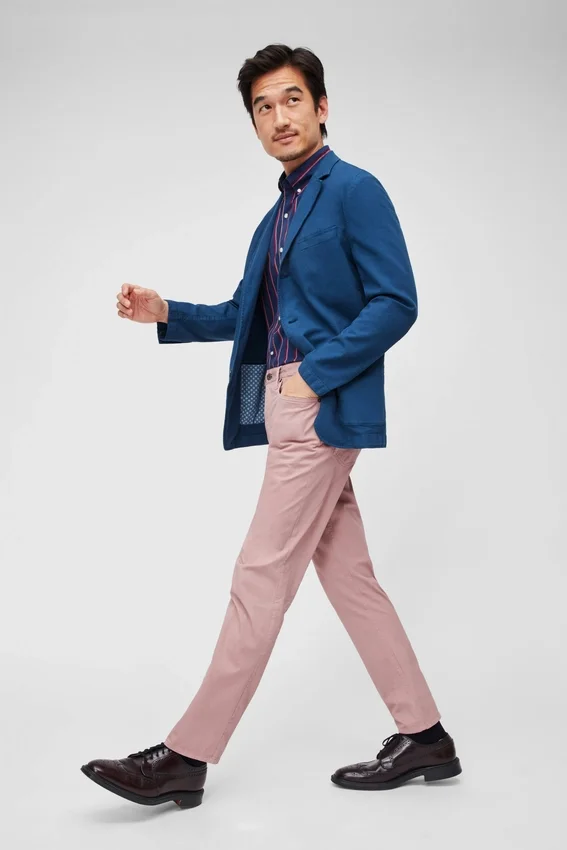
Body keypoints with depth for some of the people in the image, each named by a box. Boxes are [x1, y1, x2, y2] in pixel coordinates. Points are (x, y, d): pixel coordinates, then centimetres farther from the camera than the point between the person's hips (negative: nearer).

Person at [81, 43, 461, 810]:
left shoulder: (355, 190, -7)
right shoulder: (281, 213, 19)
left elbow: (396, 303, -14)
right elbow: (245, 315, 22)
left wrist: (315, 373, -17)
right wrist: (166, 314, 7)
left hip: (322, 409, -9)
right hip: (286, 407, 9)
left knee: (262, 579, -6)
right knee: (347, 576, 11)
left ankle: (187, 757, 2)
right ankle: (423, 736, 21)